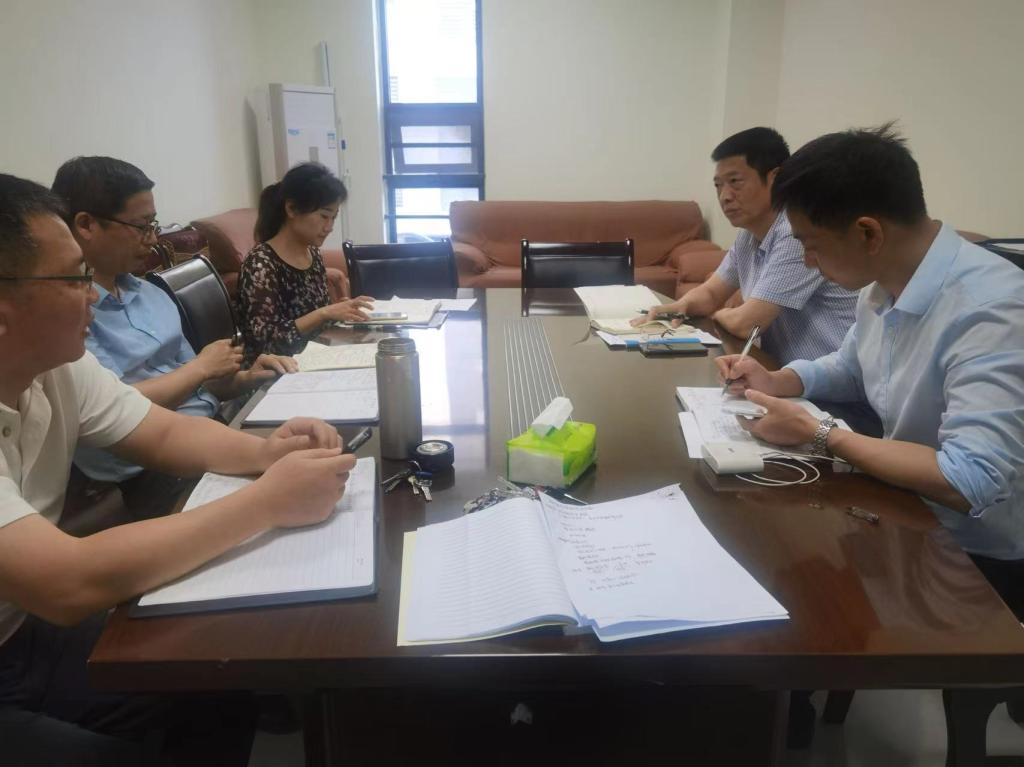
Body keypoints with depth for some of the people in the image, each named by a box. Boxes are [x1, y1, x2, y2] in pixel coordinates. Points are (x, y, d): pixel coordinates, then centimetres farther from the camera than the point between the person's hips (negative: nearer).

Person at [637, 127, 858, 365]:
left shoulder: (798, 234, -22)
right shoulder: (749, 235, 6)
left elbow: (745, 324, -23)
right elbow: (710, 293, 16)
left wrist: (718, 313, -2)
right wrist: (678, 307, -5)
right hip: (783, 371, 7)